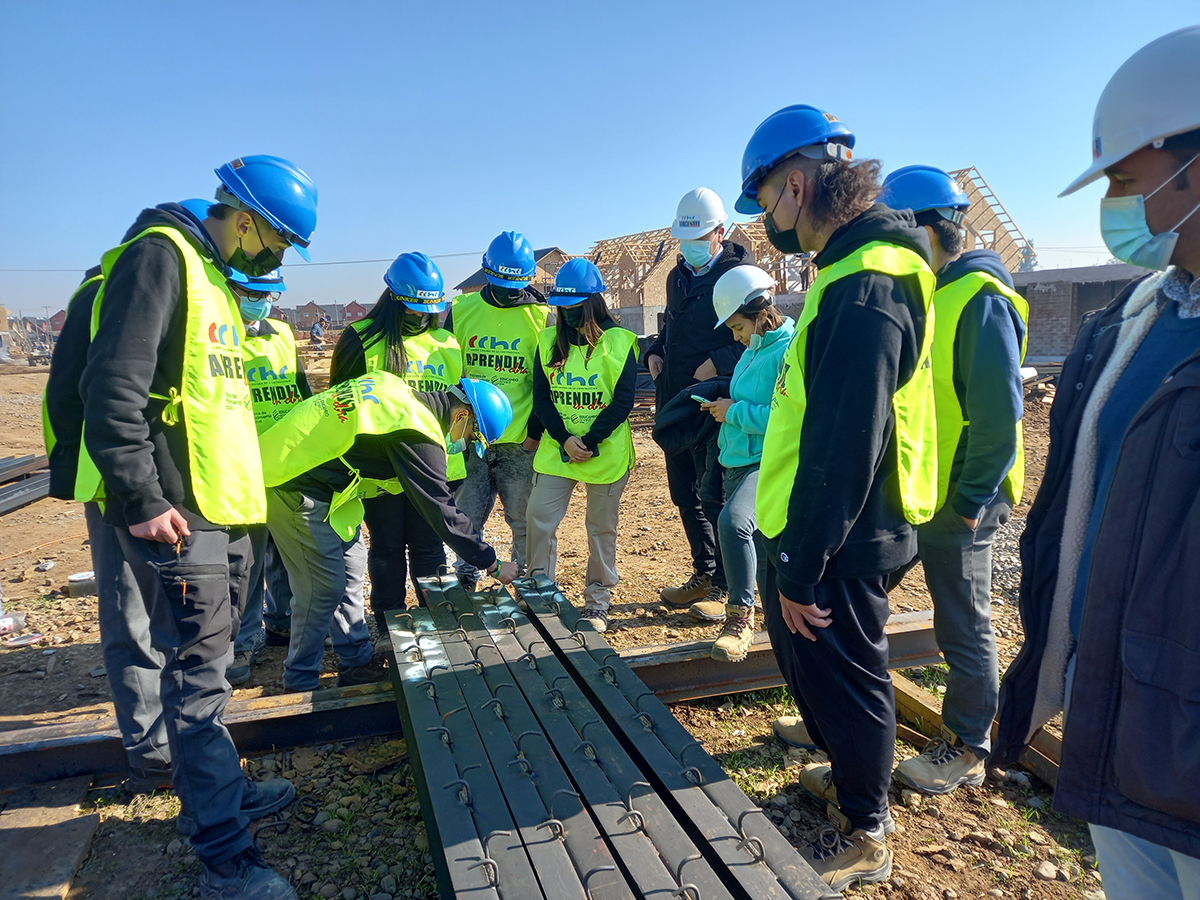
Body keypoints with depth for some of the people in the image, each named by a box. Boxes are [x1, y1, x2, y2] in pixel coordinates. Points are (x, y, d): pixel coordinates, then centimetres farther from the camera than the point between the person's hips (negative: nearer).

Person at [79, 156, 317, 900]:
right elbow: (113, 387, -20)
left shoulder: (214, 280, 19)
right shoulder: (160, 255, -11)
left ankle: (216, 789, 37)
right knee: (198, 678, -4)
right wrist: (141, 498, -22)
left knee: (209, 665, 20)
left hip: (224, 511, 10)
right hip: (177, 517, -10)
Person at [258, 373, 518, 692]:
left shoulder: (395, 386, 4)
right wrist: (493, 564, -9)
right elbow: (443, 512, -18)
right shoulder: (417, 434, -22)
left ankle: (357, 662, 26)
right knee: (325, 587, -3)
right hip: (292, 488, -10)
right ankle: (301, 685, 14)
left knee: (351, 567, 14)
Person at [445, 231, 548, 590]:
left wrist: (536, 431, -5)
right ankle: (465, 584, 22)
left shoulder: (540, 316, 2)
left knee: (524, 519, 4)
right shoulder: (462, 310, 6)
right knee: (467, 517, 6)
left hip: (520, 440, -1)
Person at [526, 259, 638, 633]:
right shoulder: (549, 341, 6)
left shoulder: (620, 342, -4)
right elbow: (540, 396, 2)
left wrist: (588, 442, -16)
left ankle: (597, 602, 24)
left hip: (607, 453, -3)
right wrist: (565, 439, -12)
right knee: (538, 518, 0)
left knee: (601, 527, 8)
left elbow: (623, 401, -9)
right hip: (555, 450, 3)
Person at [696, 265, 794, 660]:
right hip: (738, 458, 10)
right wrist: (725, 408, 7)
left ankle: (741, 618, -15)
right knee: (734, 527, 18)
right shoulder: (753, 349, 14)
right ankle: (737, 601, 41)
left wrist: (735, 412, -15)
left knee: (733, 521, -30)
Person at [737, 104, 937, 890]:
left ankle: (865, 834, 30)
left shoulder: (865, 288, -23)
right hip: (818, 535, 10)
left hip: (836, 547, -10)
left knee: (845, 682, 8)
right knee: (815, 669, 24)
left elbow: (843, 447, -26)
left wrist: (801, 565, -20)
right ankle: (849, 774, 48)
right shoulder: (851, 269, 11)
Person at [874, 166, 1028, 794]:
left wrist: (971, 501, -19)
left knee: (964, 625, 6)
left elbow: (999, 413, -21)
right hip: (916, 493, 8)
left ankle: (966, 750, 22)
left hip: (957, 501, -8)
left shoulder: (980, 300, -16)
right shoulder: (923, 295, 11)